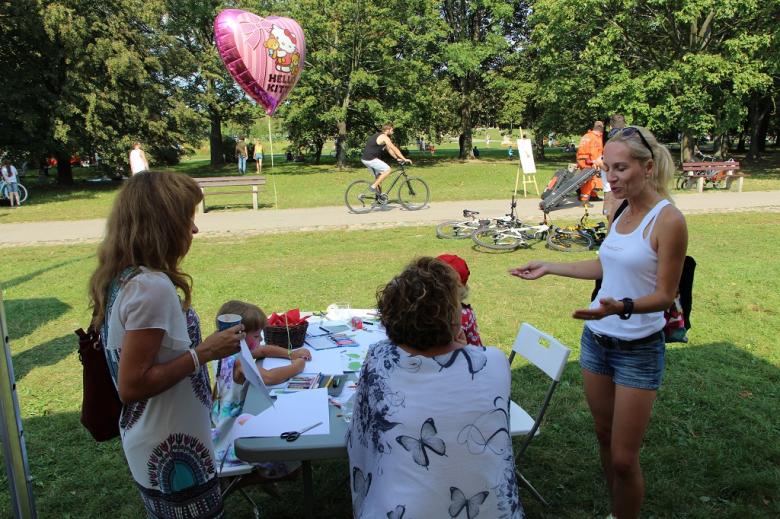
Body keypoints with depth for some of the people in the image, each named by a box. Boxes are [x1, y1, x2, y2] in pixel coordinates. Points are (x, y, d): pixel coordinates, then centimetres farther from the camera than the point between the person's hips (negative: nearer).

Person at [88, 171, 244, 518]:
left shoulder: (121, 278, 2)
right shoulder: (152, 287, -26)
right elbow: (131, 386, -26)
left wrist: (196, 346, 9)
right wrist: (204, 353, -22)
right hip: (174, 458, -9)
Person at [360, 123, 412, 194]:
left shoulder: (380, 136, 20)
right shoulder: (384, 137, -11)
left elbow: (389, 149, 24)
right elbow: (394, 149, -12)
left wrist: (397, 158, 21)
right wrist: (404, 159, -9)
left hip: (365, 159, 10)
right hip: (370, 159, -10)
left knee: (378, 175, 19)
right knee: (387, 170, -11)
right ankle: (373, 186, -11)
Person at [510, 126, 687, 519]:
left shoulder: (667, 220, -16)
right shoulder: (623, 212, 5)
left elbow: (665, 296, -15)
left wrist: (622, 307, -34)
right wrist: (549, 268, 16)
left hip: (638, 350, -6)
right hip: (596, 339, 7)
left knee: (624, 458, 1)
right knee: (604, 439, 17)